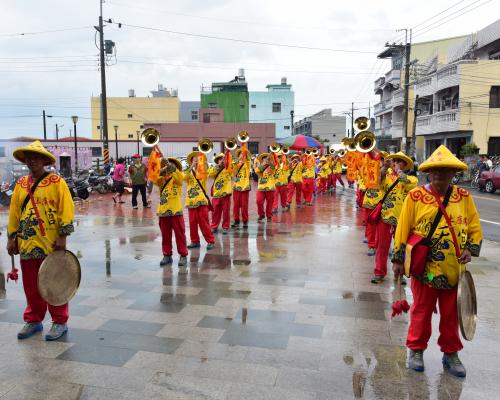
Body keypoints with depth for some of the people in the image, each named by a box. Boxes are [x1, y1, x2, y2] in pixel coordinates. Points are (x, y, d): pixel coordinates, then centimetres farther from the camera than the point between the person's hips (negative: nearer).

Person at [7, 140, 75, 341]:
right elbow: (14, 212, 13)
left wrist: (62, 236, -15)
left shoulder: (56, 181, -7)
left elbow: (66, 210, -11)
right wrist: (12, 237, 9)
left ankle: (60, 322, 16)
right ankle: (34, 320, 29)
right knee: (31, 286, 14)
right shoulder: (21, 184, 9)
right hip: (27, 244, 5)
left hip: (50, 244, -5)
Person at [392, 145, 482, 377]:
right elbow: (403, 230, -5)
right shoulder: (415, 196, -8)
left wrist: (471, 249, -10)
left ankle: (451, 354, 34)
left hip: (455, 269, 3)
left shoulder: (464, 197, 0)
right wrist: (398, 259, -3)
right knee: (421, 311, 13)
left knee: (452, 314, 16)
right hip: (424, 267, -2)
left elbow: (475, 228, 7)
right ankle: (416, 350, 31)